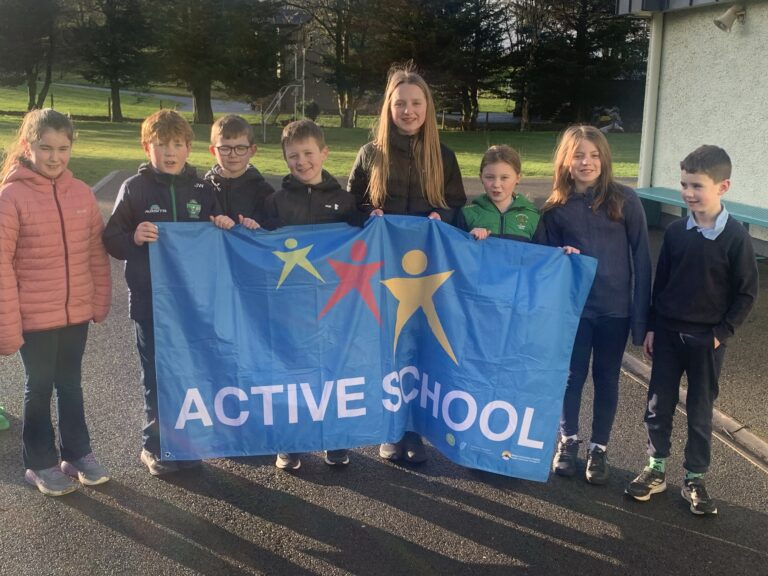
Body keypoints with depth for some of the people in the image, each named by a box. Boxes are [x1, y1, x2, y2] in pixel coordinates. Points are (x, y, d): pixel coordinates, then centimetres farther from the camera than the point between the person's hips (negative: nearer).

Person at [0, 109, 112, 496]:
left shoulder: (81, 193, 0)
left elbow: (96, 252, 6)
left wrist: (100, 302, 5)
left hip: (76, 312, 4)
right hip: (34, 317, -4)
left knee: (71, 384, 18)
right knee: (39, 388, 12)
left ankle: (78, 454, 33)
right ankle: (41, 463, 29)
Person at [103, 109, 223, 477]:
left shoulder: (202, 188, 5)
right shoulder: (134, 188, -3)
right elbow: (111, 240, -3)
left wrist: (224, 226, -8)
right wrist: (134, 237, -23)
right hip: (150, 301, -2)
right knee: (157, 375, 7)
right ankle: (155, 446, 23)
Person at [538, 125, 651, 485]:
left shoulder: (624, 201, -7)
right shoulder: (555, 207, -2)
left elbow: (641, 256, -5)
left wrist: (641, 311, -7)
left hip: (615, 307, -1)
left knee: (606, 378, 11)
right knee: (572, 375, 12)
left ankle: (599, 448, 28)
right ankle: (567, 440, 33)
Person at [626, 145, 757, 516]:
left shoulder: (736, 237, -12)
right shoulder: (675, 232, -2)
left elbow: (746, 292, -6)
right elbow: (660, 281, 6)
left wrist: (722, 332, -9)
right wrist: (651, 326, 5)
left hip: (707, 339, -3)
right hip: (667, 332, 3)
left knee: (700, 411, 10)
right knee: (658, 405, 10)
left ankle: (694, 479, 24)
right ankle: (656, 469, 26)